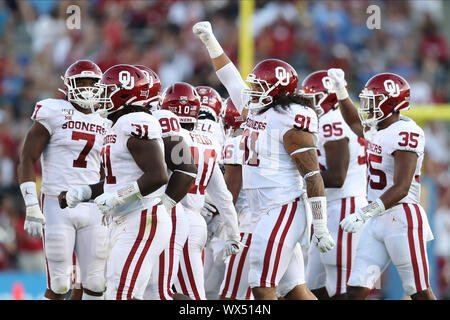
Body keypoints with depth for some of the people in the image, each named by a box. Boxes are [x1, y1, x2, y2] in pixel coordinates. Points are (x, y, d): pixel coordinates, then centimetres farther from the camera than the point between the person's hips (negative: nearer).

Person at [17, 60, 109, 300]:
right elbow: (27, 160, -8)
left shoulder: (104, 125, 12)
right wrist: (32, 208, -15)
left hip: (93, 208, 5)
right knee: (59, 286, -6)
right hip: (58, 206, -5)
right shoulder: (54, 113, -4)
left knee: (96, 285, 1)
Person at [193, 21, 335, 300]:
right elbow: (232, 79, 28)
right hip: (265, 213, 9)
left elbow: (313, 175, -15)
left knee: (262, 289, -11)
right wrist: (210, 40, 31)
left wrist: (320, 226, -18)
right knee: (294, 291, 7)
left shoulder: (291, 122, -12)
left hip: (284, 211, -9)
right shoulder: (257, 113, 13)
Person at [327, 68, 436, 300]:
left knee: (420, 293, -1)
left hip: (403, 219, -9)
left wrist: (365, 214, -30)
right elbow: (355, 124, 37)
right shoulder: (377, 130, 11)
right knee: (356, 291, 1)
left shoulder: (406, 134, -16)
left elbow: (401, 188, -24)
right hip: (378, 222, 9)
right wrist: (341, 92, 28)